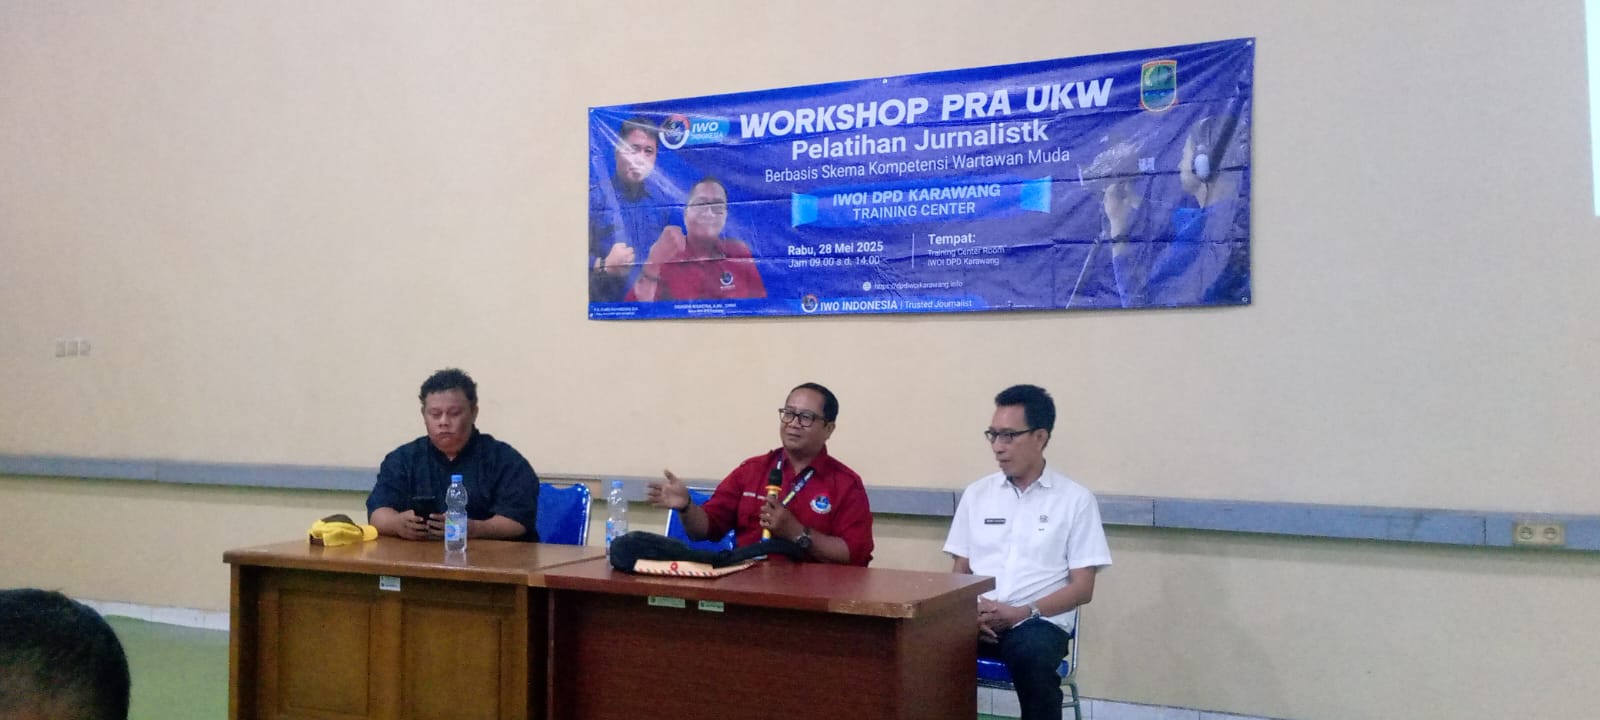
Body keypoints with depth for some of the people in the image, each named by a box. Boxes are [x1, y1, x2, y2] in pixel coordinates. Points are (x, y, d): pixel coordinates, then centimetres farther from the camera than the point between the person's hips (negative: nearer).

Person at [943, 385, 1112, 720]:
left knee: (1032, 657, -37)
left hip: (1038, 621, -2)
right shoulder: (976, 494, 14)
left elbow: (1082, 588, 1)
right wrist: (970, 610, -7)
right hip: (976, 619, 2)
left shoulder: (1076, 499, 4)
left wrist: (1022, 613, -13)